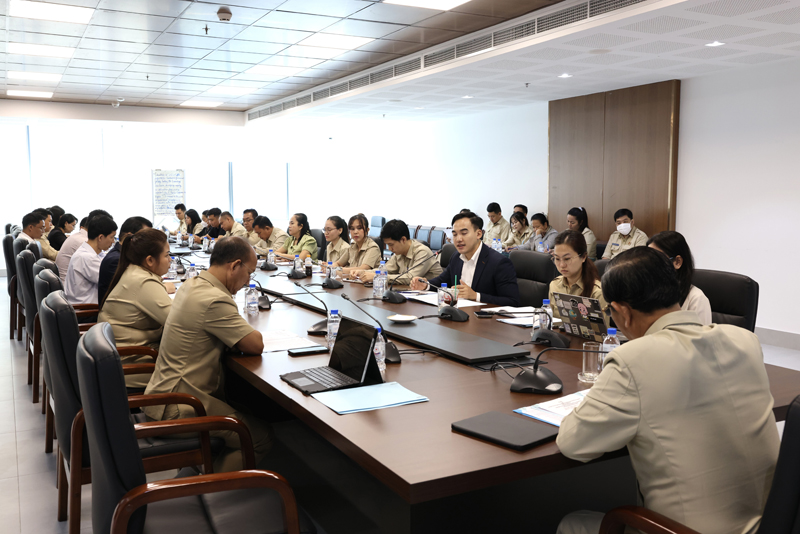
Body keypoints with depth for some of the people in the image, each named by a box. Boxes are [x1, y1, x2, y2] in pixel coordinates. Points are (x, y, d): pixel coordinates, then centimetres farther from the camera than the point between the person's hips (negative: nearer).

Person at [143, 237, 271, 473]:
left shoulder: (191, 284, 8)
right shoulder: (214, 300, -24)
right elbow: (256, 345, -20)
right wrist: (242, 335, 1)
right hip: (176, 408, -10)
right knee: (261, 436, -7)